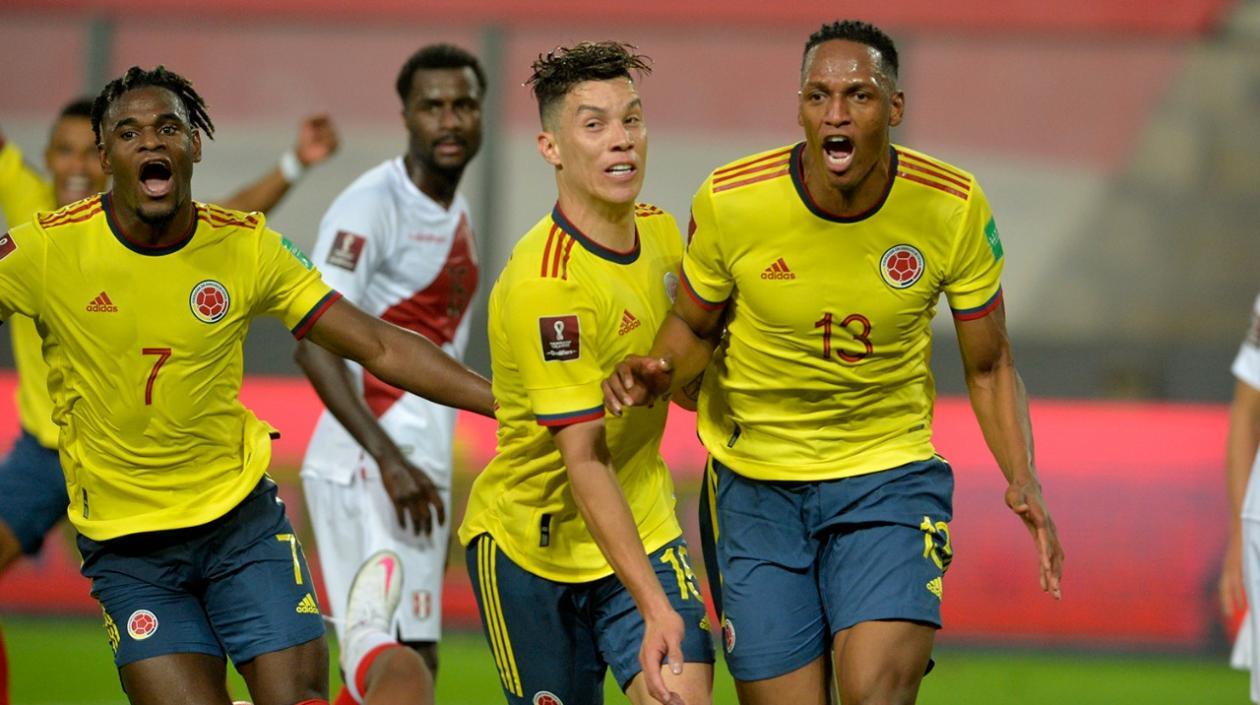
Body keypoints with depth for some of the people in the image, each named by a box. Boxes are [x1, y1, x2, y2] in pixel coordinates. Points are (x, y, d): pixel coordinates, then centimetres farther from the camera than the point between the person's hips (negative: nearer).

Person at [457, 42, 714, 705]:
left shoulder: (661, 232, 0)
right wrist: (653, 606, -32)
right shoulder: (543, 285, -24)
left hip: (645, 534, 5)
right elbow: (584, 462, -26)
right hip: (529, 546, -5)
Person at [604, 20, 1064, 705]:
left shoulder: (953, 207, -11)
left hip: (889, 477, 0)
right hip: (754, 487, 1)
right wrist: (658, 369, -17)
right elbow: (694, 324, 6)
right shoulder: (730, 201, -13)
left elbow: (988, 368, 1)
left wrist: (1022, 481, -15)